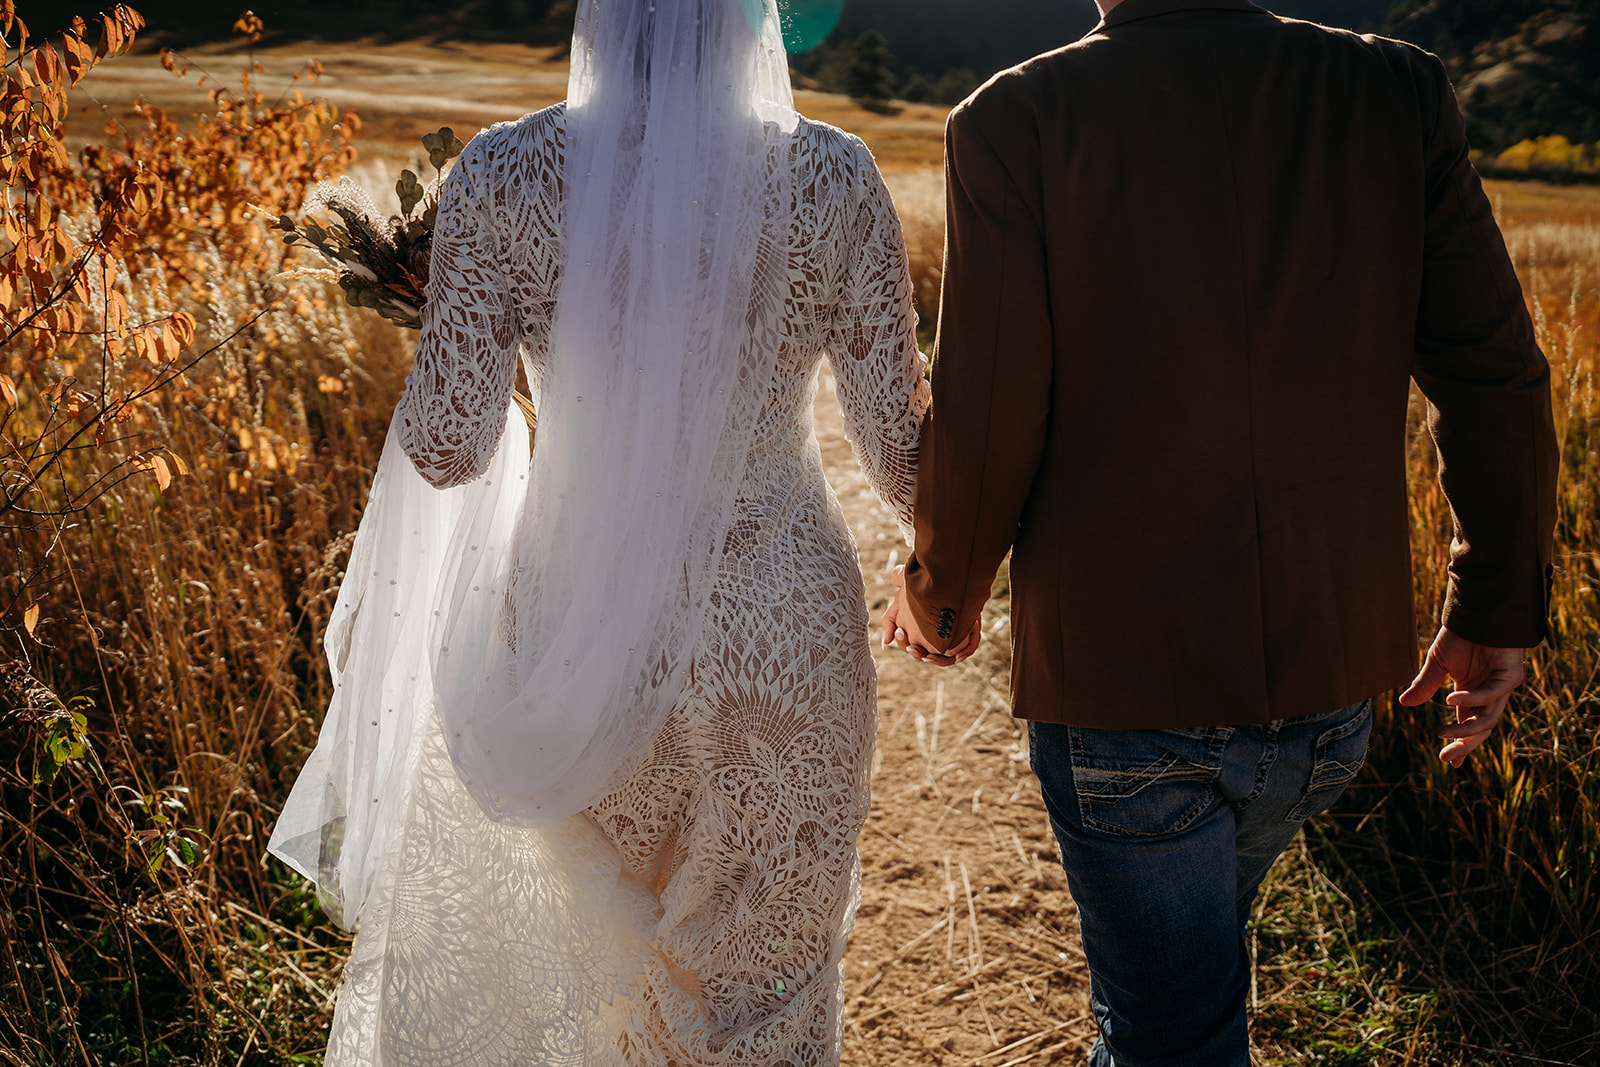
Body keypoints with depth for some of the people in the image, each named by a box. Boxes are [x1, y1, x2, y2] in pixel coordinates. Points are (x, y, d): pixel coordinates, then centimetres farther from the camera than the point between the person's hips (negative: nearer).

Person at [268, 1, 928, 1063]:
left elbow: (444, 449, -9)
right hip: (782, 631, -1)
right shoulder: (830, 177, -10)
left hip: (582, 633, 1)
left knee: (625, 969, 28)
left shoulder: (505, 176, -9)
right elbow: (905, 457, -7)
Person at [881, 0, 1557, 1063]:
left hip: (1119, 685, -4)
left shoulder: (1016, 121, -15)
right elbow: (1498, 384, -2)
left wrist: (941, 595, 6)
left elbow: (985, 430, -14)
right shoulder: (1401, 95, -5)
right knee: (1201, 934, 30)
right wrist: (1498, 609, 12)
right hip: (1334, 685, 4)